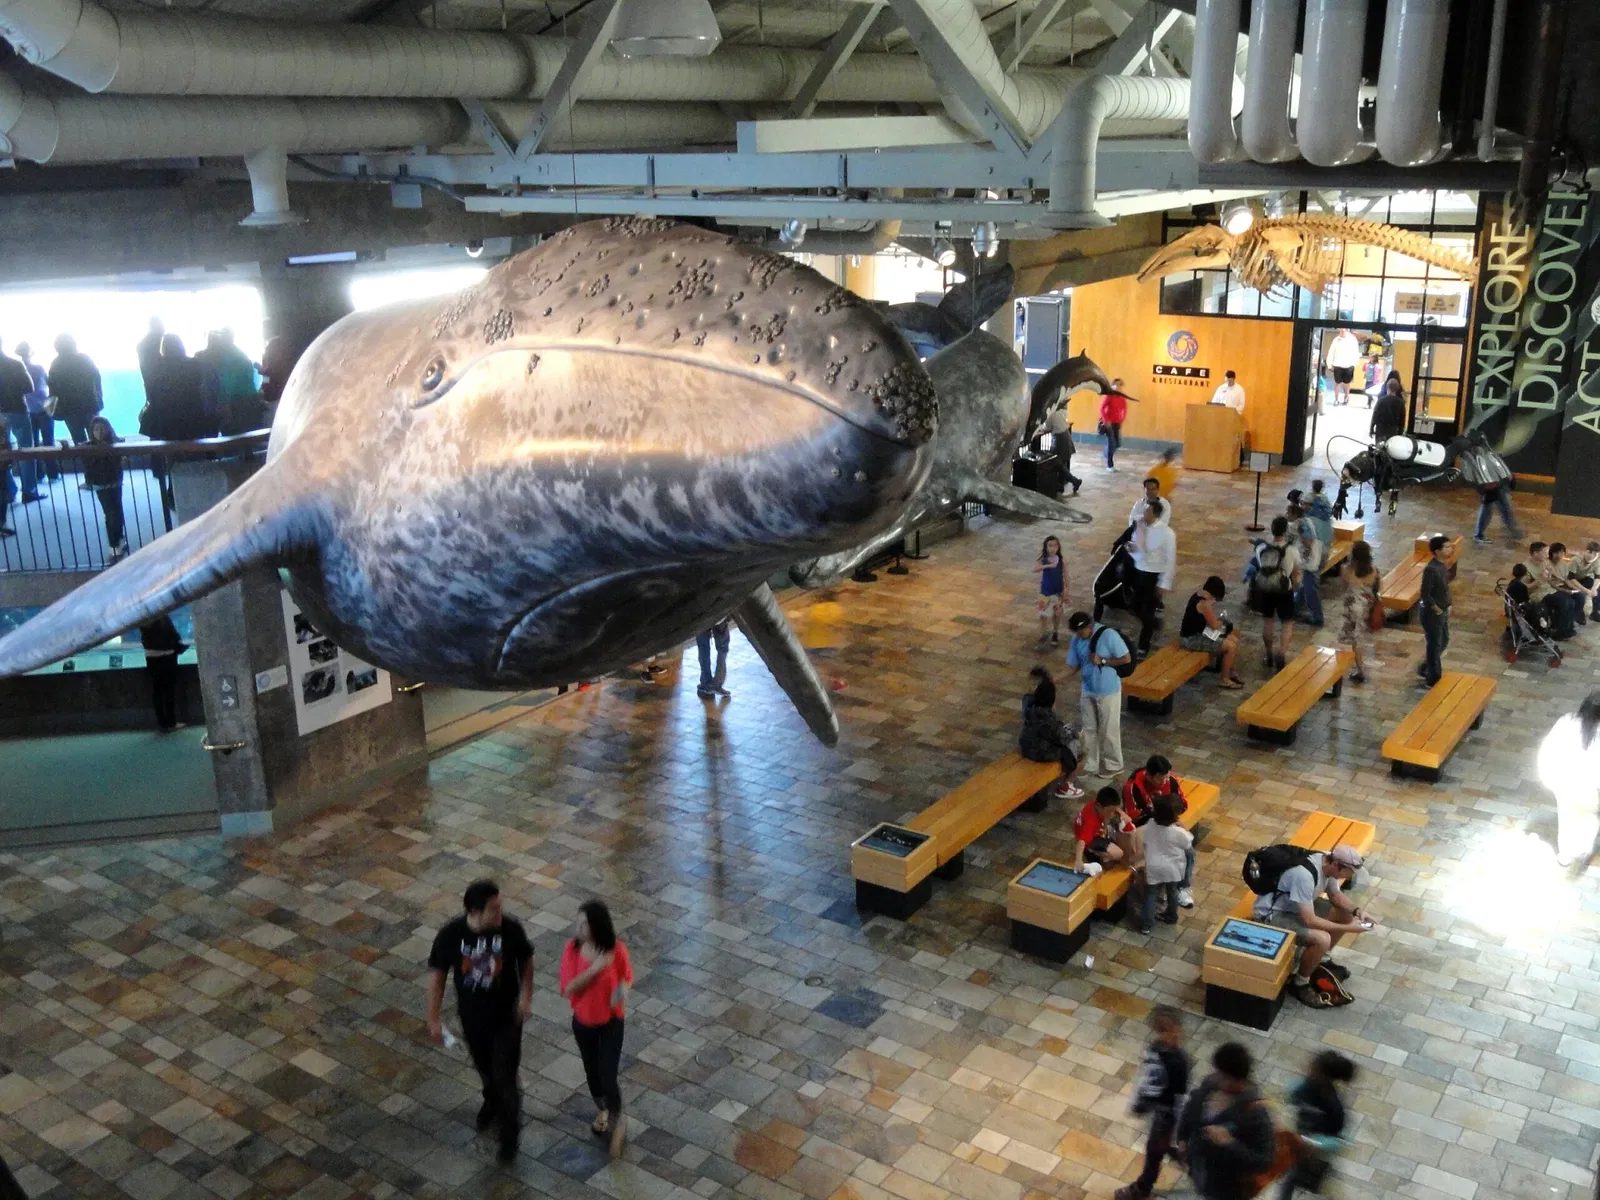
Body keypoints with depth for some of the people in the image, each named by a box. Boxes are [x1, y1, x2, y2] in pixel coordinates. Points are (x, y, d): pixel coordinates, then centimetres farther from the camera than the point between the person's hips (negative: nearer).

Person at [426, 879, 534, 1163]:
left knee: (505, 1076, 3)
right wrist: (433, 1018, -5)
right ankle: (492, 1101, 58)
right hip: (471, 1016, 2)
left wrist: (526, 998, -11)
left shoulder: (511, 929, -23)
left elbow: (526, 961, -4)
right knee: (484, 1067, 26)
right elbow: (437, 975, -10)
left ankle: (509, 1133, 26)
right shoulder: (450, 935, -24)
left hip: (506, 1015, -2)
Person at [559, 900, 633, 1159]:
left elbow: (627, 976, -2)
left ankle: (618, 1123, 24)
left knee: (608, 1077, -4)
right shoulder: (572, 949, -16)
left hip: (611, 1022, -3)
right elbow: (567, 990, -21)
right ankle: (602, 1110, 51)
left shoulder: (616, 949, -19)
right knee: (592, 1072, 21)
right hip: (583, 1022, 3)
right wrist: (595, 968, -33)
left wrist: (623, 990, -25)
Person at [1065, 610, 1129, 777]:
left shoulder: (1108, 635, -21)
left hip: (1108, 691, -6)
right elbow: (1073, 665, 4)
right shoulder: (1077, 639, -4)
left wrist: (1103, 661, -23)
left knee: (1108, 730, 6)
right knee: (1089, 729, 14)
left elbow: (1126, 658, -16)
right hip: (1088, 691, 6)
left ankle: (1113, 765, 23)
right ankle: (1090, 765, 27)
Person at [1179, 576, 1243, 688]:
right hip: (1191, 638, -10)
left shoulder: (1199, 594, 5)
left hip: (1198, 632, 10)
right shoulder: (1204, 603, -26)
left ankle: (1232, 673, 22)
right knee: (1231, 647, -14)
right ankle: (1224, 680, 1)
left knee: (1234, 640, 10)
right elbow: (1214, 625, -17)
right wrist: (1221, 621, 3)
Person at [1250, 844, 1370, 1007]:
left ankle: (1323, 961, 24)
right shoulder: (1304, 875, -35)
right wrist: (1348, 928, -26)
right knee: (1322, 939, -28)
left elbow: (1335, 895, 10)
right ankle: (1299, 984, -5)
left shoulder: (1327, 861, -9)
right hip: (1272, 914, -9)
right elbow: (1310, 921, -33)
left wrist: (1356, 911, -7)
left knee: (1345, 913, 7)